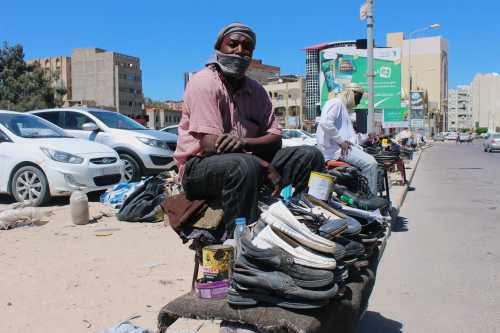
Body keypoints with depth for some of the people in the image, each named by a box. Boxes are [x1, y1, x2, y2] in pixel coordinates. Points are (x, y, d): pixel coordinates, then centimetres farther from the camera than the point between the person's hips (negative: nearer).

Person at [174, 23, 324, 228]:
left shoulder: (256, 90, 9)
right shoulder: (204, 82, -12)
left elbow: (275, 139, 3)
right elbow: (212, 146, -22)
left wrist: (244, 142, -21)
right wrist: (267, 168, -21)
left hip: (247, 161, 7)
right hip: (199, 167, -6)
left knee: (310, 155, -5)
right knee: (243, 165, -39)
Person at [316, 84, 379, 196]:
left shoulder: (344, 108, 28)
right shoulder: (336, 103, -4)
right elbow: (325, 123, -23)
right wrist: (341, 141, -18)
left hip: (344, 145, 11)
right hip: (336, 148, -11)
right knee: (370, 163, -21)